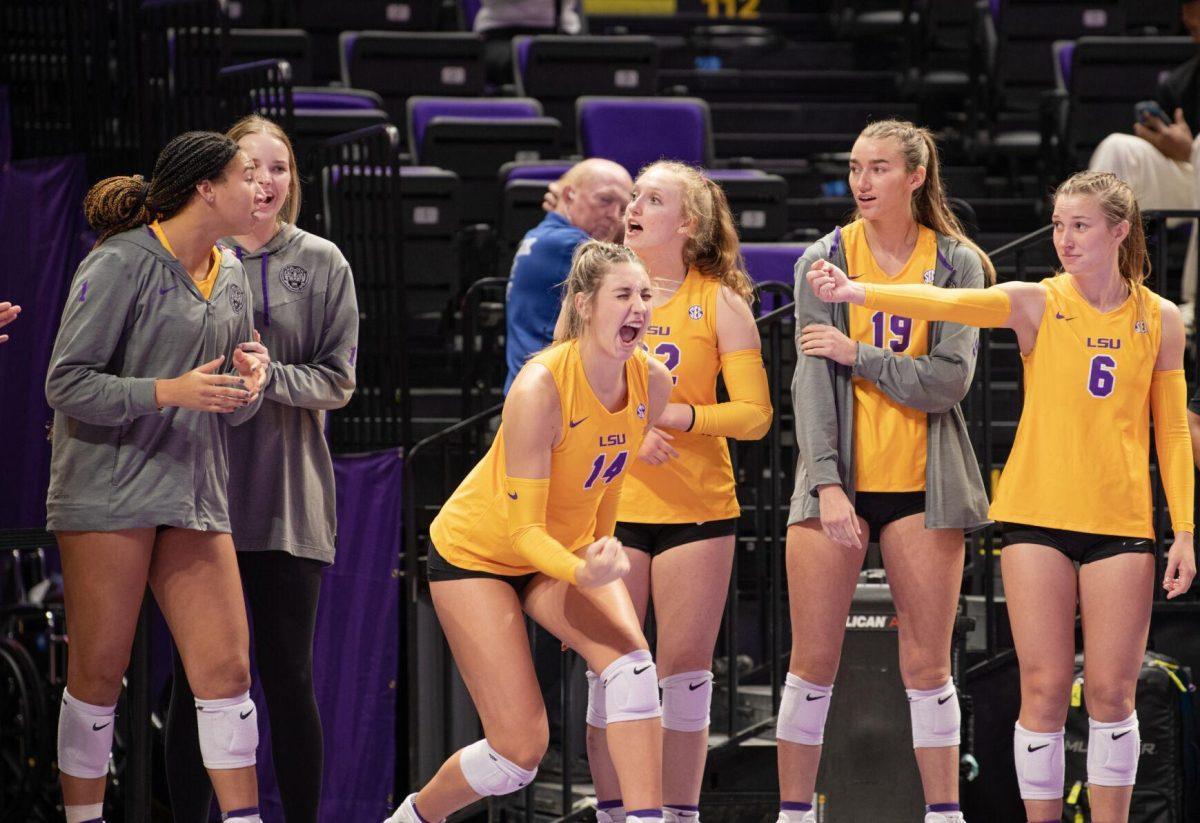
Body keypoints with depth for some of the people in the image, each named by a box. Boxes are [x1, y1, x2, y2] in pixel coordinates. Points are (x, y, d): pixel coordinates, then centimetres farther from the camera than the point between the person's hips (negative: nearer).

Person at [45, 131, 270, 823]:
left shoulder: (231, 277, 14)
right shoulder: (121, 265, -8)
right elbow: (67, 383, -12)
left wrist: (249, 383, -3)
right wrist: (169, 391, -21)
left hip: (196, 499, 6)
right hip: (108, 492, -6)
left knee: (227, 668, -2)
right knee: (98, 674, -2)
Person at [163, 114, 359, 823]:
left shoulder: (322, 264, 5)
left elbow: (338, 380, 1)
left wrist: (269, 377, -15)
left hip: (288, 499, 0)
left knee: (289, 677, 2)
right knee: (196, 676, 2)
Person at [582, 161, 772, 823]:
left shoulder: (721, 304, 1)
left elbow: (754, 415, -3)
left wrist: (677, 415, -20)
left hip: (698, 511, -1)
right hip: (610, 506, 1)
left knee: (686, 667, 0)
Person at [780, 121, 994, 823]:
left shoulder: (957, 263, 1)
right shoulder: (825, 259, 1)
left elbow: (950, 381, -8)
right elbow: (811, 380, -6)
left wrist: (858, 354, -13)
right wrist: (827, 481, -15)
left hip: (923, 486, 0)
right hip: (838, 480, 0)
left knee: (928, 665, 3)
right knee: (814, 661, 0)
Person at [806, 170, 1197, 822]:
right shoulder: (1036, 304, -1)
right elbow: (949, 303, -18)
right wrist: (857, 293, -34)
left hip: (1121, 521, 1)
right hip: (1036, 515, -1)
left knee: (1110, 692, 1)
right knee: (1043, 687, -2)